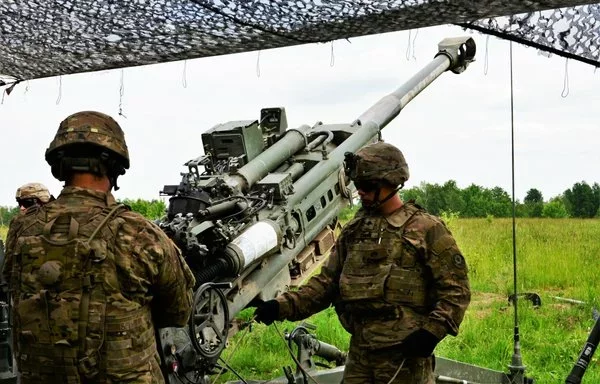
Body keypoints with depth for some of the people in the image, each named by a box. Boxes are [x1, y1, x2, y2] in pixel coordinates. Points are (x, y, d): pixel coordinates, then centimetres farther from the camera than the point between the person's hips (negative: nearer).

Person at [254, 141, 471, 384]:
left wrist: (432, 331, -16)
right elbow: (327, 282, 11)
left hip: (405, 356, -5)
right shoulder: (354, 230, 12)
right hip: (359, 354, 5)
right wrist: (283, 306, -1)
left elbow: (456, 288, -6)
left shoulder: (427, 229, -5)